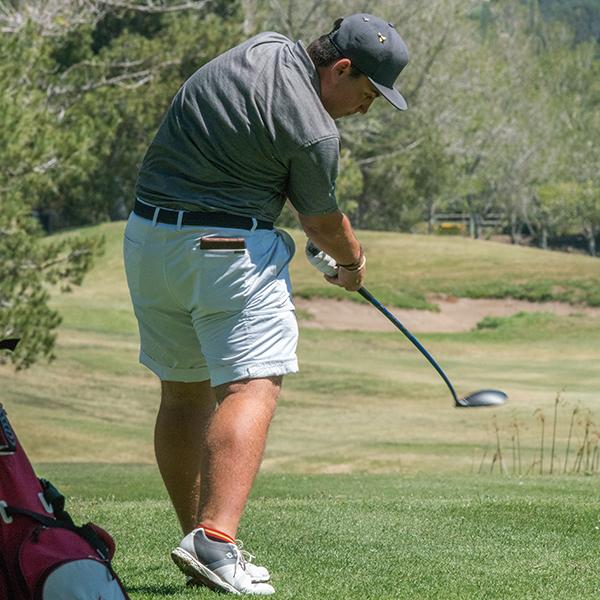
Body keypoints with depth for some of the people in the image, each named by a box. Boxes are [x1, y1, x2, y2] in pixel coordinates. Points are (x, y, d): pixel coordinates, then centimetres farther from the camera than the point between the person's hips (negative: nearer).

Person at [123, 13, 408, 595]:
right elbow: (322, 222, 2)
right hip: (229, 249, -9)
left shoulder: (263, 47, 7)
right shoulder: (315, 133, -15)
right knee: (251, 387, -14)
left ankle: (197, 535, 19)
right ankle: (215, 540, -30)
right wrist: (353, 261, 24)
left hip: (145, 237, 9)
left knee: (182, 392, 14)